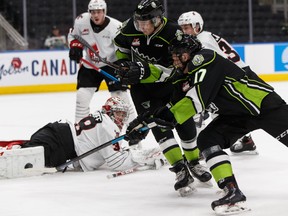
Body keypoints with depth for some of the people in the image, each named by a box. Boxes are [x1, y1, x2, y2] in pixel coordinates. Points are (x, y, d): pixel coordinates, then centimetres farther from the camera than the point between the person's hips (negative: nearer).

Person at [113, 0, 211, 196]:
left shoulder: (173, 34, -28)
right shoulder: (131, 27, -17)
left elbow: (173, 69, -31)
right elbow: (121, 45, 8)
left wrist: (146, 70, -42)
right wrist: (123, 65, 2)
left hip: (169, 84, -1)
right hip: (141, 86, 1)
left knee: (185, 123, 6)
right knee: (159, 125, -16)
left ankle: (194, 163, 33)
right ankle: (181, 171, -17)